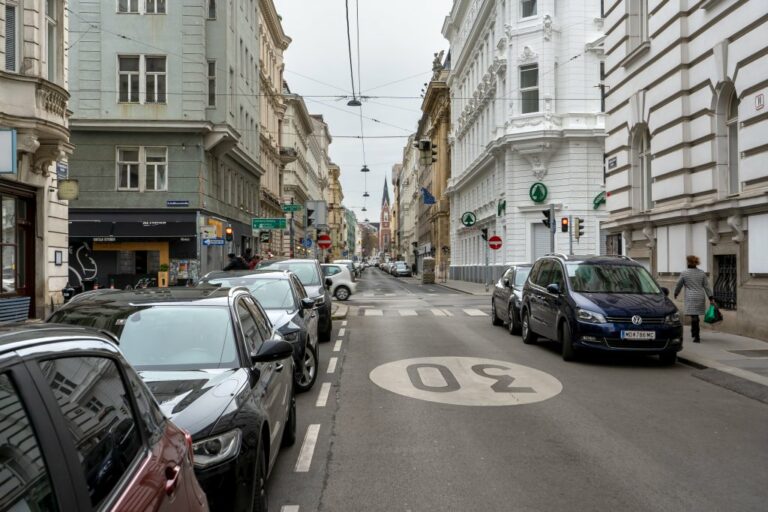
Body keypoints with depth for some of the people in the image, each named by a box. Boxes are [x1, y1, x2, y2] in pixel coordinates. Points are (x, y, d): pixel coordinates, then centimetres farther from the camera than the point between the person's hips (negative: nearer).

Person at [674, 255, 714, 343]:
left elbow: (679, 285, 4)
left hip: (690, 297, -4)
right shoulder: (702, 273, 6)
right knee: (695, 316, 18)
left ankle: (696, 337, -10)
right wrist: (711, 297, 5)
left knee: (694, 316, -6)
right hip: (700, 297, 5)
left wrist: (675, 293, 21)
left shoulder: (684, 273, -5)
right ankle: (693, 332, 32)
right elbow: (706, 286, 5)